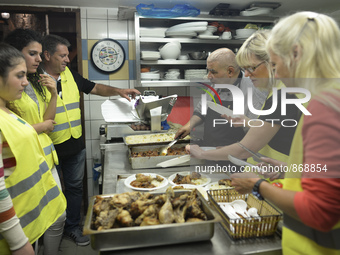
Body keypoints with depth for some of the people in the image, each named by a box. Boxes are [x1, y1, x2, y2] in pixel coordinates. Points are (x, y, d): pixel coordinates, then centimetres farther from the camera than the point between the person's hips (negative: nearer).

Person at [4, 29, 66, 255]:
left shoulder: (33, 83, 13)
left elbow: (46, 120, 9)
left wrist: (53, 94, -4)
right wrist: (42, 127, -8)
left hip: (47, 159, 8)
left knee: (59, 216, 16)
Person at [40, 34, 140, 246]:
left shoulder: (71, 75, 6)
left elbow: (95, 88, 12)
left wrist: (119, 91, 0)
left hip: (75, 146, 5)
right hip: (50, 149, -5)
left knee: (75, 187, 16)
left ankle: (72, 227, 35)